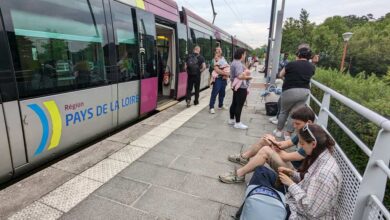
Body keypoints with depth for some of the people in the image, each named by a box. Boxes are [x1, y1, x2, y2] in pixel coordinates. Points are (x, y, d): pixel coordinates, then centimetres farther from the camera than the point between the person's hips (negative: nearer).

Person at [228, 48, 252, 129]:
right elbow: (240, 76, -32)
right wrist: (248, 77, -17)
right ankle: (237, 123, 4)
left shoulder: (234, 62, 14)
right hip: (241, 87, -11)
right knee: (239, 105, -4)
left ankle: (231, 119, 27)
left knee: (234, 103, 16)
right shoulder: (238, 64, -20)